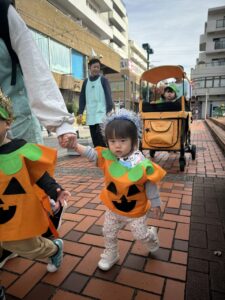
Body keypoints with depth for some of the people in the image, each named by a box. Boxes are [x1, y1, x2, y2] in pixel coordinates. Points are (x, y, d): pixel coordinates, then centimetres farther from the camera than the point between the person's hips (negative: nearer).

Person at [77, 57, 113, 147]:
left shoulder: (103, 80, 3)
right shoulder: (86, 81, 14)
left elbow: (108, 96, -4)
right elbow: (82, 98, 15)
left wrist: (109, 111, -15)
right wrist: (80, 113, 6)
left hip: (101, 114, -4)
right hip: (90, 116, 4)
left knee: (101, 139, -12)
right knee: (95, 140, 6)